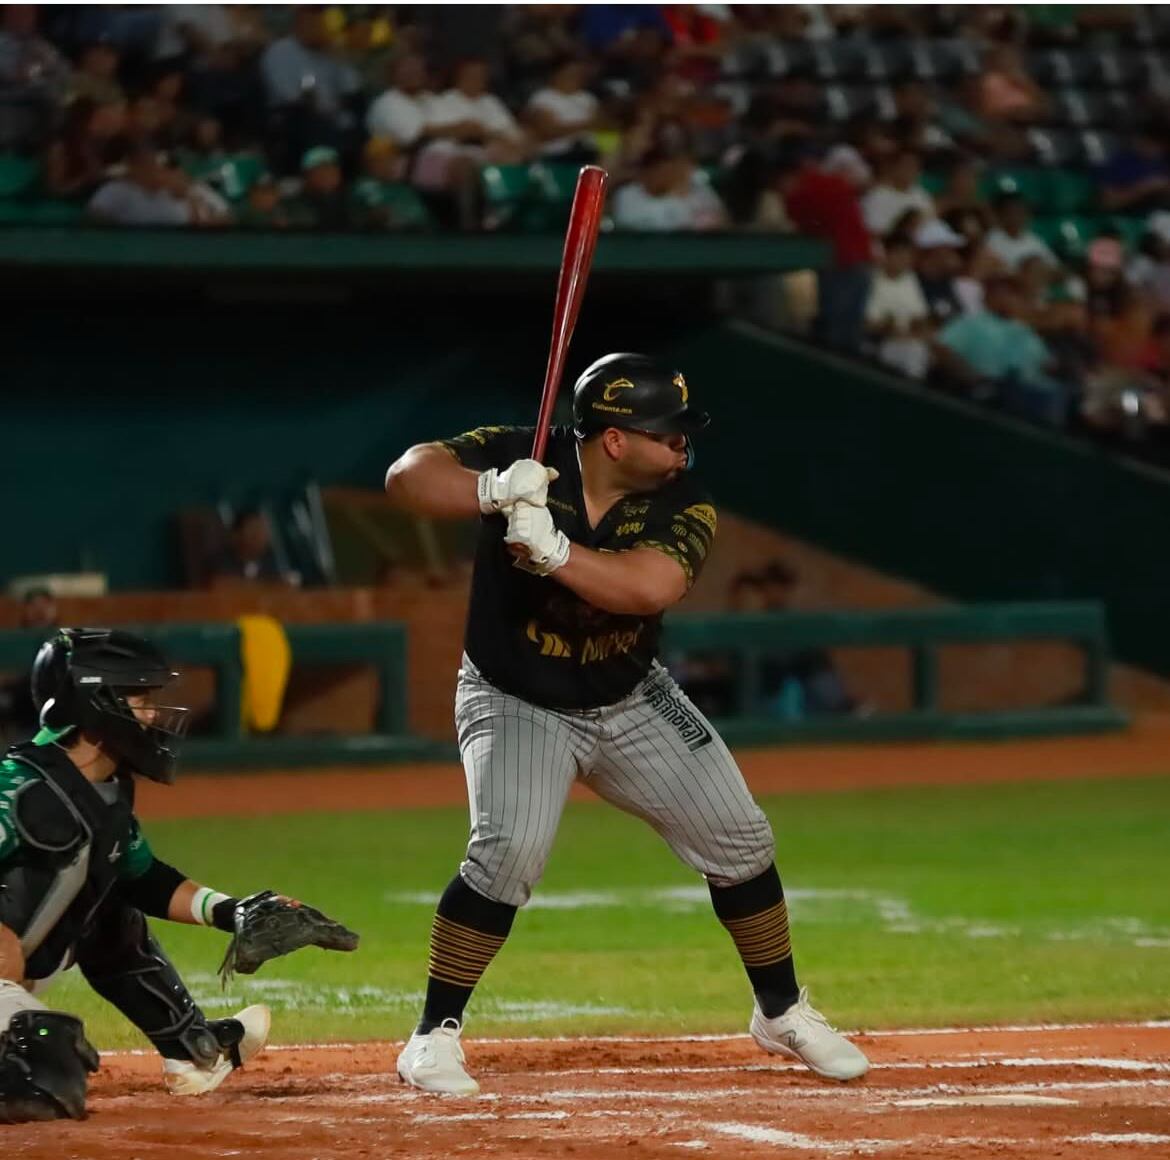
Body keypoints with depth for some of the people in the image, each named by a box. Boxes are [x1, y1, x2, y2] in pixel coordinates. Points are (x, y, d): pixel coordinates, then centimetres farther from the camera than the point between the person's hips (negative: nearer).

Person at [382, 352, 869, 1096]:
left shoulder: (683, 506, -15)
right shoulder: (524, 459, -19)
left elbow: (648, 587, -33)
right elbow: (407, 477, -28)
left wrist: (553, 551, -46)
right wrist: (490, 492, -45)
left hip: (632, 701, 4)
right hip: (516, 703, -4)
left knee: (740, 840, 3)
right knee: (509, 851, -26)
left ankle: (783, 1014, 25)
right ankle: (434, 1037, -13)